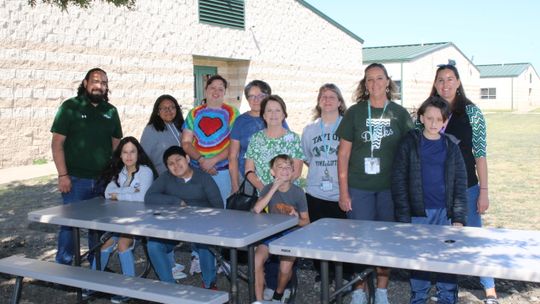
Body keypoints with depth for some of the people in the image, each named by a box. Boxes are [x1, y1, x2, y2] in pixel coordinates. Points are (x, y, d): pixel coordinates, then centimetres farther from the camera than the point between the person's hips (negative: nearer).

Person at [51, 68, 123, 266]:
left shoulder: (110, 111, 9)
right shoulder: (70, 107, -3)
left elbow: (116, 143, 14)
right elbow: (57, 142, -6)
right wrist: (62, 175, -12)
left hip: (103, 180, 4)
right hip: (76, 180, -4)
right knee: (70, 223, 0)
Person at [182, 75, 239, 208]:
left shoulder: (232, 113, 4)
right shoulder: (194, 113, 12)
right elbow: (186, 143, 6)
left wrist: (213, 160, -14)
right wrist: (201, 160, -10)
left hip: (223, 170, -2)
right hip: (196, 170, 2)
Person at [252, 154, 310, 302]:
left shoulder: (298, 192, -4)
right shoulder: (268, 188, 0)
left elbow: (306, 222, 4)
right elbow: (256, 211, -19)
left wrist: (297, 218, -20)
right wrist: (273, 189, -21)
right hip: (271, 233, 1)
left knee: (285, 268, -24)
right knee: (256, 261, -25)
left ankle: (278, 294, 9)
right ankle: (259, 299, -7)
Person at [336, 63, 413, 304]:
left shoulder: (399, 113, 4)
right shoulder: (355, 113, 2)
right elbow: (343, 153, 2)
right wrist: (343, 191, -2)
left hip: (390, 188, 1)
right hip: (359, 189, -1)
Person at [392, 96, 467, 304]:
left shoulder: (451, 146, 6)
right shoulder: (409, 143, 1)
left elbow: (460, 183, 5)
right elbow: (398, 180, -3)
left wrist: (459, 217, -3)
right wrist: (403, 217, -8)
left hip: (445, 213, 2)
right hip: (418, 213, -1)